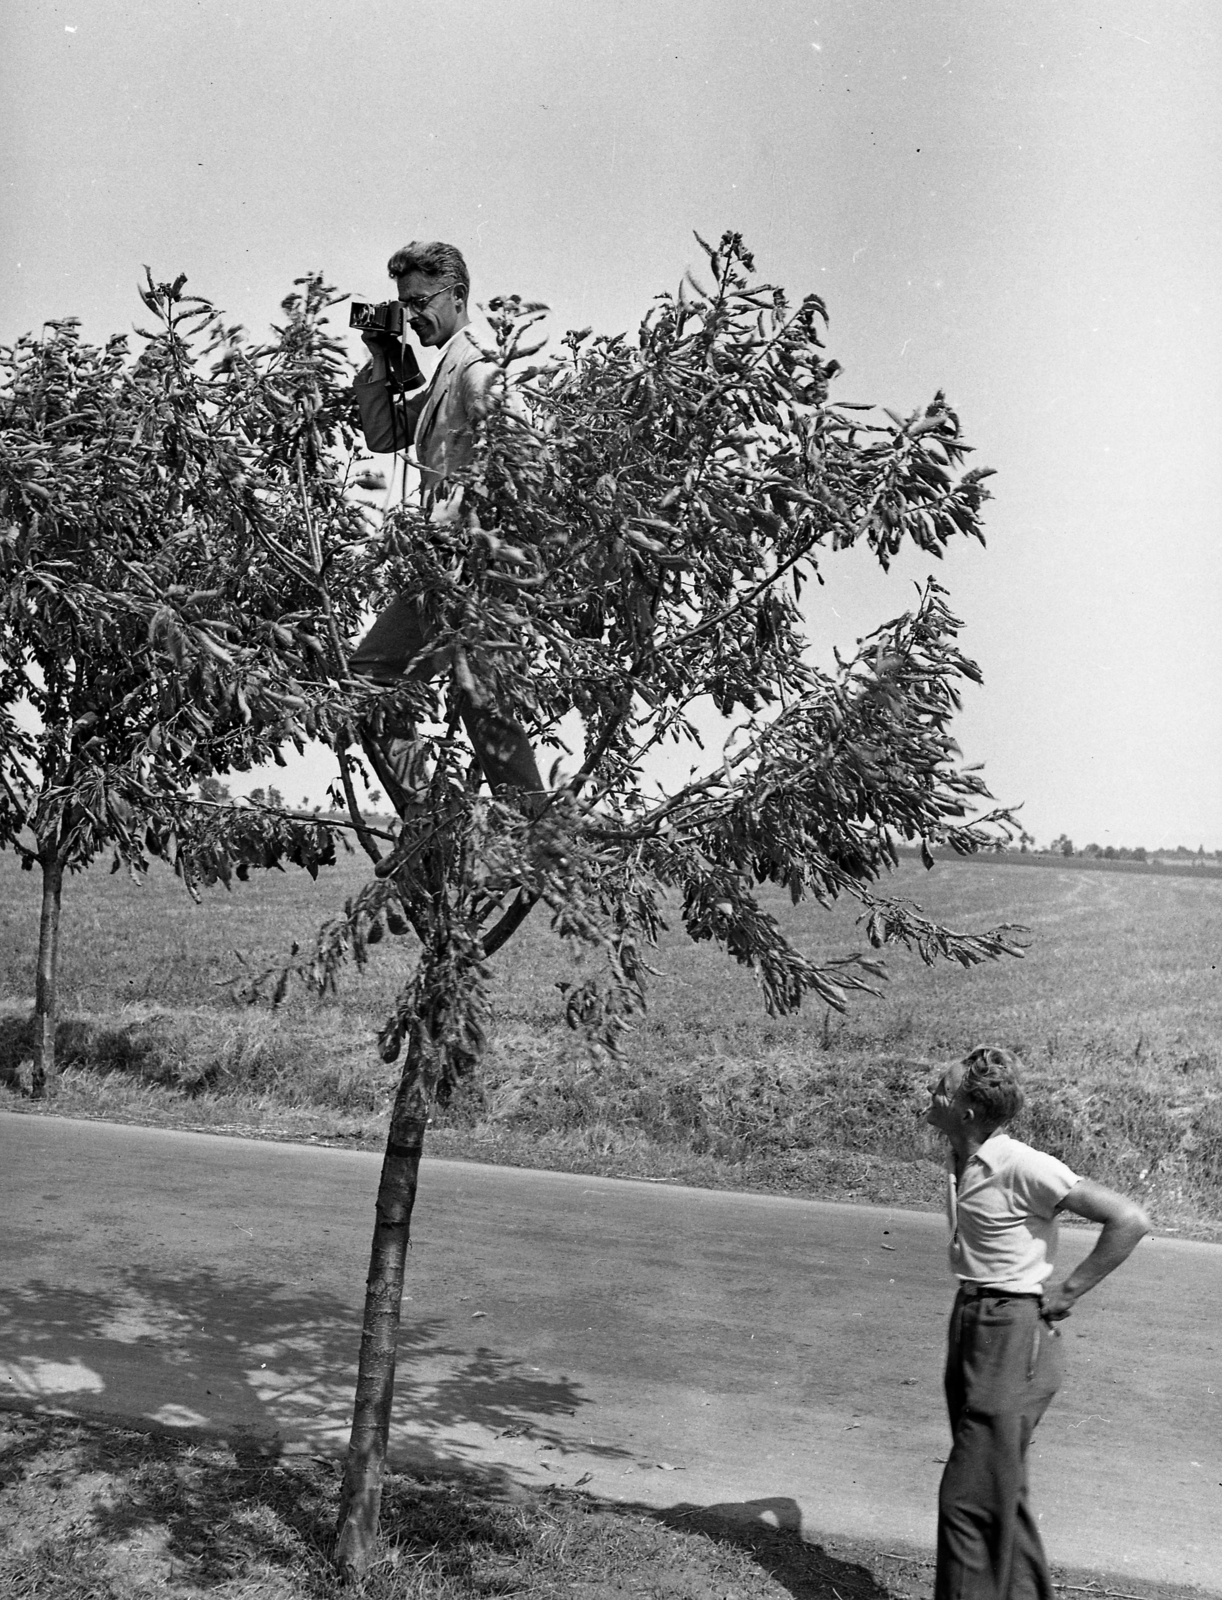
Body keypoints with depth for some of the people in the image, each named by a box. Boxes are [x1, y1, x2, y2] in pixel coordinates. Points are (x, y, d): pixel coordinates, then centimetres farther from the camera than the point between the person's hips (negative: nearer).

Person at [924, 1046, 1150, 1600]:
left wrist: (1066, 1292, -15)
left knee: (969, 1501, -4)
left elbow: (1130, 1220, -21)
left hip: (1014, 1335, -9)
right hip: (969, 1322, 9)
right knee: (998, 1495, 19)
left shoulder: (1023, 1167, -20)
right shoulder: (960, 1162, 5)